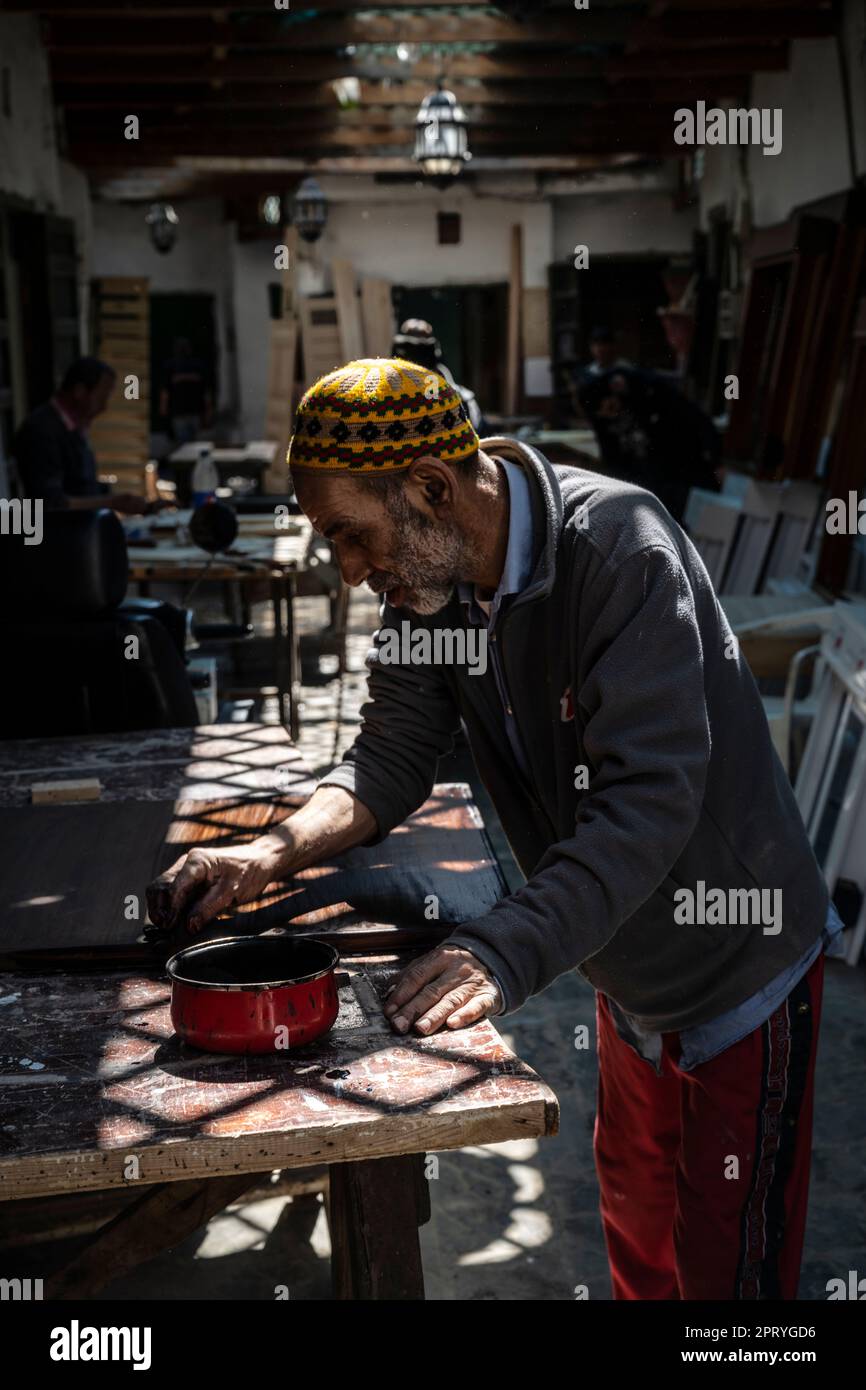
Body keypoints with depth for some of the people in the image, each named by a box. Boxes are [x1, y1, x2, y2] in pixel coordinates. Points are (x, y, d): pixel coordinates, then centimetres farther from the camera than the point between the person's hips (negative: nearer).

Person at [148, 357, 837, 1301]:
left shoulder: (620, 546, -29)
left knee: (724, 1265, 6)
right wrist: (274, 853, -24)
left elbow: (650, 798, -36)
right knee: (634, 1223, 25)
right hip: (627, 971, 7)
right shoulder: (426, 580, -7)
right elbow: (393, 759, -6)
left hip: (740, 972, -7)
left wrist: (508, 951, -46)